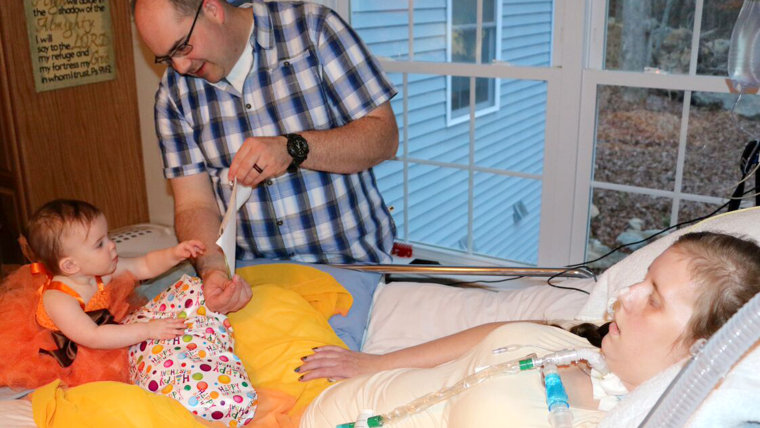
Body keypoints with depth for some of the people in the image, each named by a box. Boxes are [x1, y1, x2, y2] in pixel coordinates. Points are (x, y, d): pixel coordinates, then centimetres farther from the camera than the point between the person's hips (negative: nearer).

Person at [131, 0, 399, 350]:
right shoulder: (174, 92, 4)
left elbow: (384, 136, -8)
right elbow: (194, 205, 1)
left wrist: (293, 148, -23)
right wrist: (213, 268, -21)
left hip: (343, 257, -2)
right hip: (248, 264, 3)